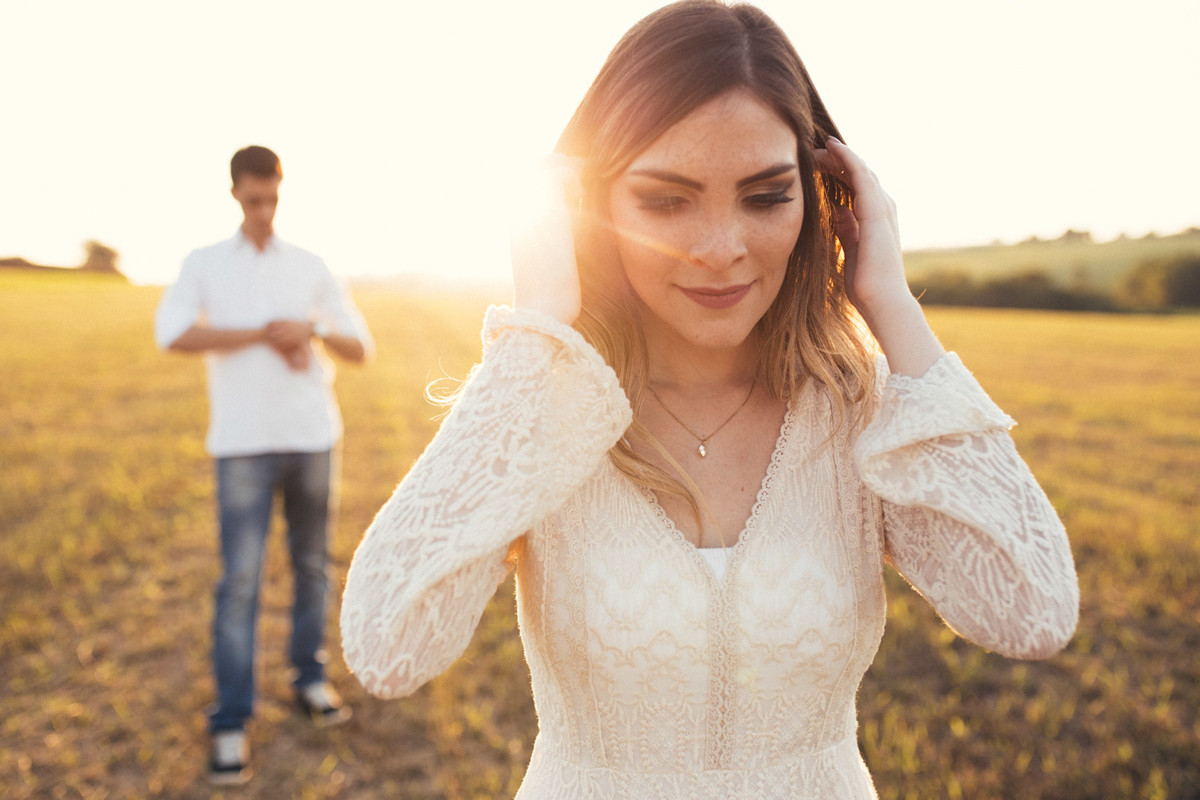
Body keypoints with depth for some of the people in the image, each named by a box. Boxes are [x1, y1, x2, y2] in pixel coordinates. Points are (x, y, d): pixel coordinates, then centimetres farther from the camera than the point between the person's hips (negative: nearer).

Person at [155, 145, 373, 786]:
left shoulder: (311, 267, 9)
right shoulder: (205, 264, 5)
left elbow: (360, 348, 7)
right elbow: (172, 333, -13)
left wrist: (310, 329, -12)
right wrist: (264, 334, -15)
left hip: (312, 437, 3)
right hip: (243, 444, -2)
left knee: (312, 564, 11)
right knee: (240, 578, -5)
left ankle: (310, 676, 27)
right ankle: (231, 722, 3)